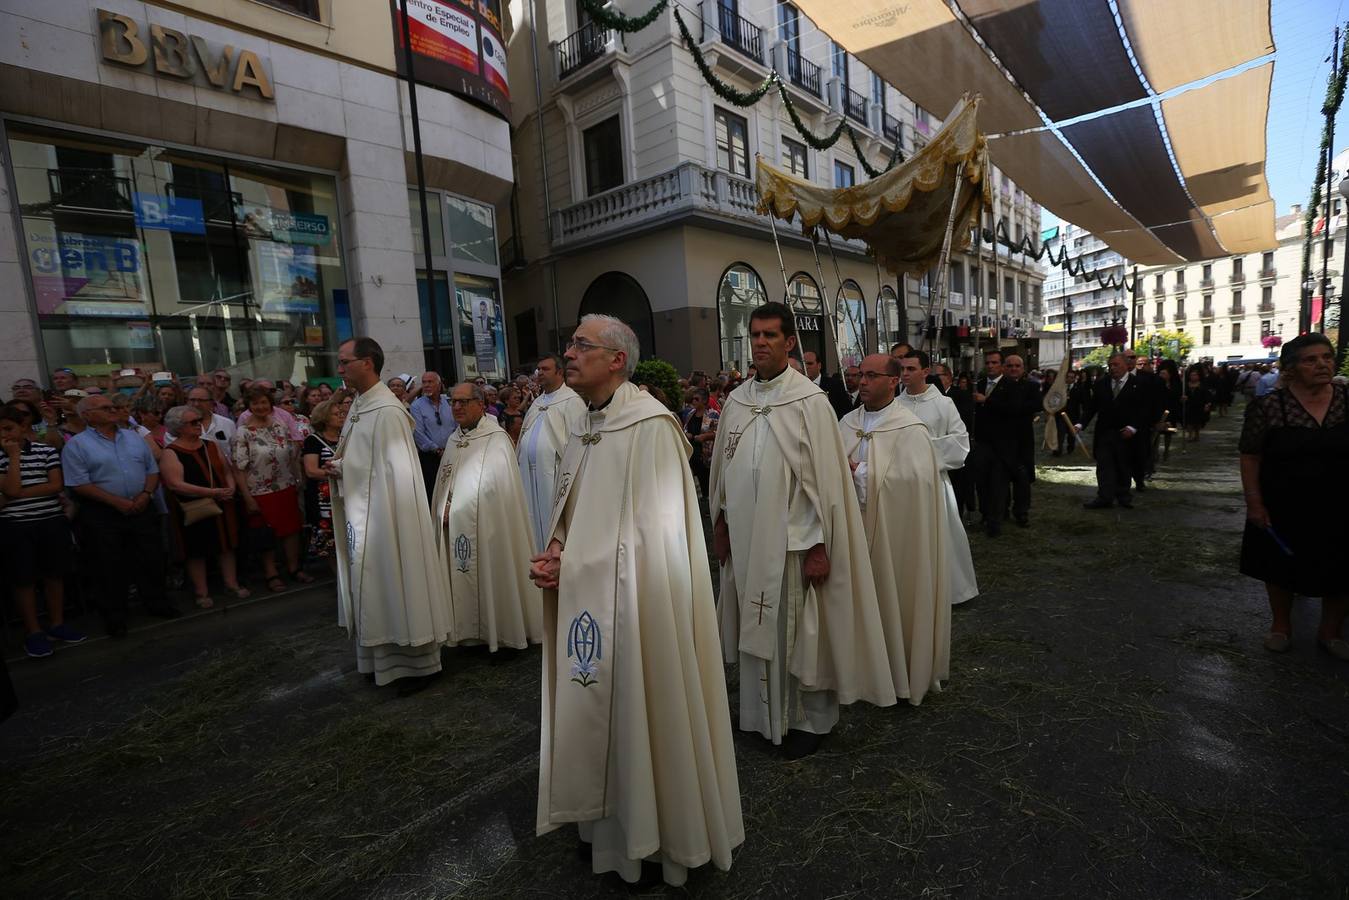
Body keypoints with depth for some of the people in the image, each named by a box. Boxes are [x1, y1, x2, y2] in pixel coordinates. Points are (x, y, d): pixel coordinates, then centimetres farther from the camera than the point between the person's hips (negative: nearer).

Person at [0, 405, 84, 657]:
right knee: (23, 579, 6)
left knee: (55, 574, 9)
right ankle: (33, 631, 16)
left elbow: (56, 485, -5)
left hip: (52, 522, 1)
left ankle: (57, 624, 22)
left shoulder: (47, 450, 2)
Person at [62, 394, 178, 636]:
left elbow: (153, 470, 11)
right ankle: (114, 614, 19)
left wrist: (146, 494, -7)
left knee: (151, 560, 9)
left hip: (142, 510, 4)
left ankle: (155, 602, 25)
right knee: (110, 567, 5)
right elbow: (79, 484, -11)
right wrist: (118, 502, -16)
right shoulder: (76, 444, -5)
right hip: (102, 515, -4)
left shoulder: (135, 438, 10)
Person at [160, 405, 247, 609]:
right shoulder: (171, 453, -9)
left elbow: (227, 471, 14)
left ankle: (231, 583, 22)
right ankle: (202, 592, 16)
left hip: (221, 506, 5)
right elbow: (175, 484, -19)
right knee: (196, 550, 5)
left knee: (226, 545, 10)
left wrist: (230, 488, -7)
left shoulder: (211, 446, 9)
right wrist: (211, 492, -23)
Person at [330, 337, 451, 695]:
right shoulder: (359, 405, 10)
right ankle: (385, 658, 32)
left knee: (395, 583, 2)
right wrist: (339, 465, -1)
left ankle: (416, 663, 17)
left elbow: (394, 471, -20)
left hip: (385, 514, -9)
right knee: (374, 586, 17)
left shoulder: (386, 410, -18)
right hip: (363, 513, 9)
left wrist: (341, 469, -13)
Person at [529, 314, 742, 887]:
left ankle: (659, 834, 34)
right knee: (602, 711, 19)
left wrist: (570, 563, -15)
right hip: (589, 600, 8)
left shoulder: (649, 425, -17)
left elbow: (655, 530, -19)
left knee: (643, 711, 9)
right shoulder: (584, 427, 8)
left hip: (636, 598, -7)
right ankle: (616, 824, 42)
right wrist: (557, 551, -5)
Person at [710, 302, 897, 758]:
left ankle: (810, 718, 30)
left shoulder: (809, 401, -11)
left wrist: (818, 545, -14)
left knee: (800, 631, 9)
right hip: (746, 536, 5)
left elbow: (825, 477, -12)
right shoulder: (736, 401, 5)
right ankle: (765, 711, 36)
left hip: (793, 539, -5)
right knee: (758, 628, 16)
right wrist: (721, 522, 13)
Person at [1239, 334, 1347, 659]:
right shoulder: (1267, 406, -11)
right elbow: (1250, 457, -8)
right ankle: (1281, 626, 34)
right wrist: (1254, 504, -11)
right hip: (1283, 510, -2)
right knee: (1282, 569, 14)